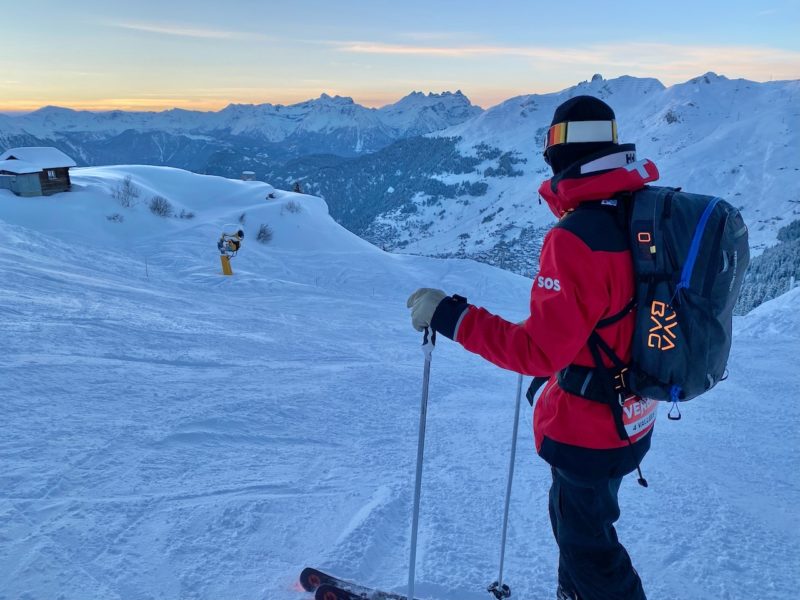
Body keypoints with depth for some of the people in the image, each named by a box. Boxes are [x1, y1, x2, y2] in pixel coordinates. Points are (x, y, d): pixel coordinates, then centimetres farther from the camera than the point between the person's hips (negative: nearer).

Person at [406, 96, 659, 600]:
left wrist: (449, 316, -24)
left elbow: (539, 351, -28)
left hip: (588, 426, -8)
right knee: (574, 516, 28)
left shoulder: (576, 237, -28)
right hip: (634, 415, 8)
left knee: (586, 540, 15)